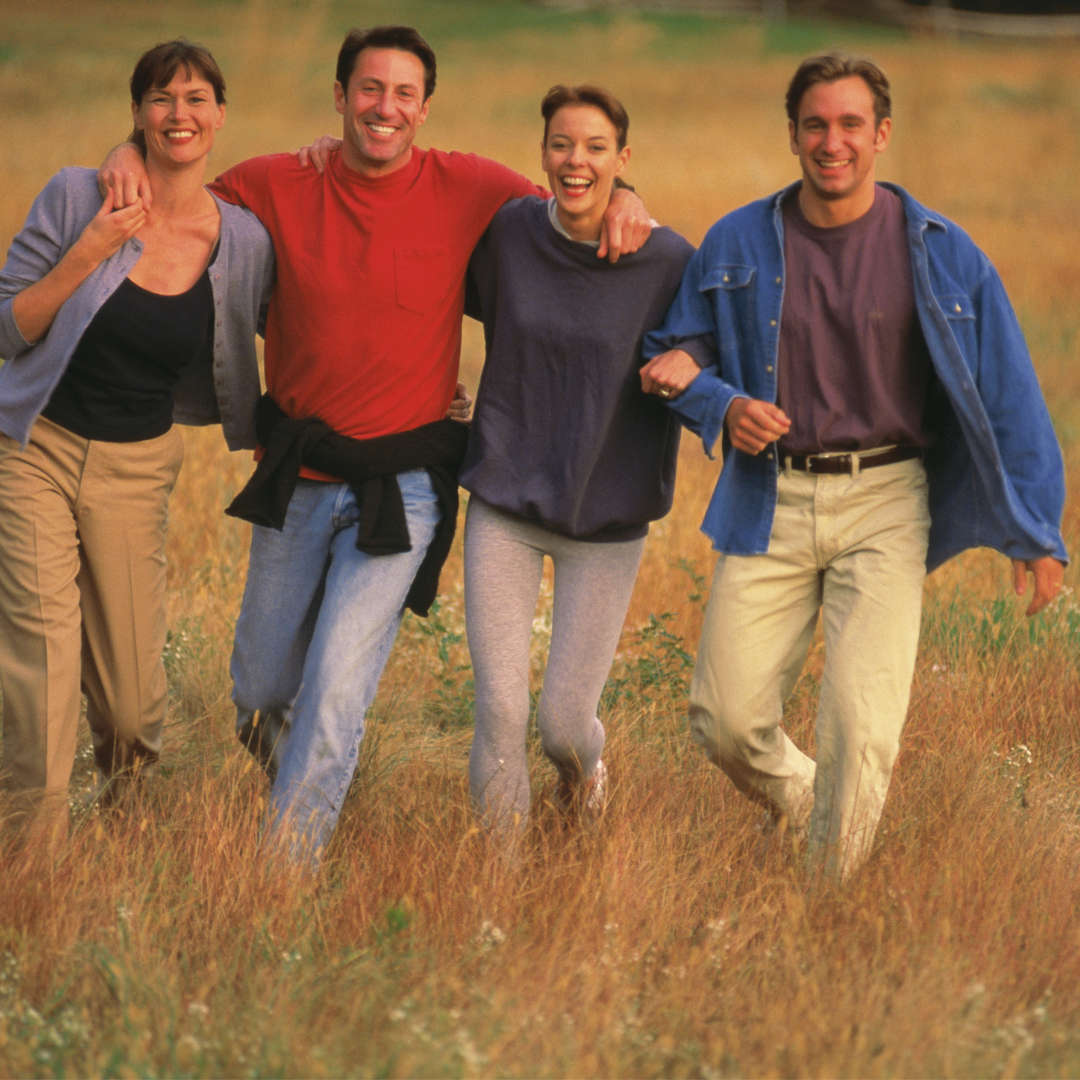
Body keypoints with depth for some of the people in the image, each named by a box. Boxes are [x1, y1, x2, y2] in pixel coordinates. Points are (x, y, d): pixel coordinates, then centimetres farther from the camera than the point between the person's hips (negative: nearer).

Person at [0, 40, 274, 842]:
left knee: (128, 691, 6)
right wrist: (89, 253, -20)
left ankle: (129, 788, 41)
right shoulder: (77, 198, -9)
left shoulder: (244, 242, -4)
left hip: (138, 466, 2)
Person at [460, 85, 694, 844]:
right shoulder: (506, 234, -4)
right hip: (504, 500, 1)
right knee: (500, 707, -5)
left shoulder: (669, 264, -11)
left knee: (564, 717, 4)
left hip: (607, 516, -1)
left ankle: (585, 765, 41)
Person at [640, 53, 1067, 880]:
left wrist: (1037, 531, 0)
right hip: (771, 501, 2)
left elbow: (1006, 394, 2)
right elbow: (676, 355, 14)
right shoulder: (737, 245, 3)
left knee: (863, 725, -14)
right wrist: (722, 407, -9)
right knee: (725, 720, -1)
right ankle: (799, 799, 33)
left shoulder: (941, 254, -2)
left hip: (885, 503, -2)